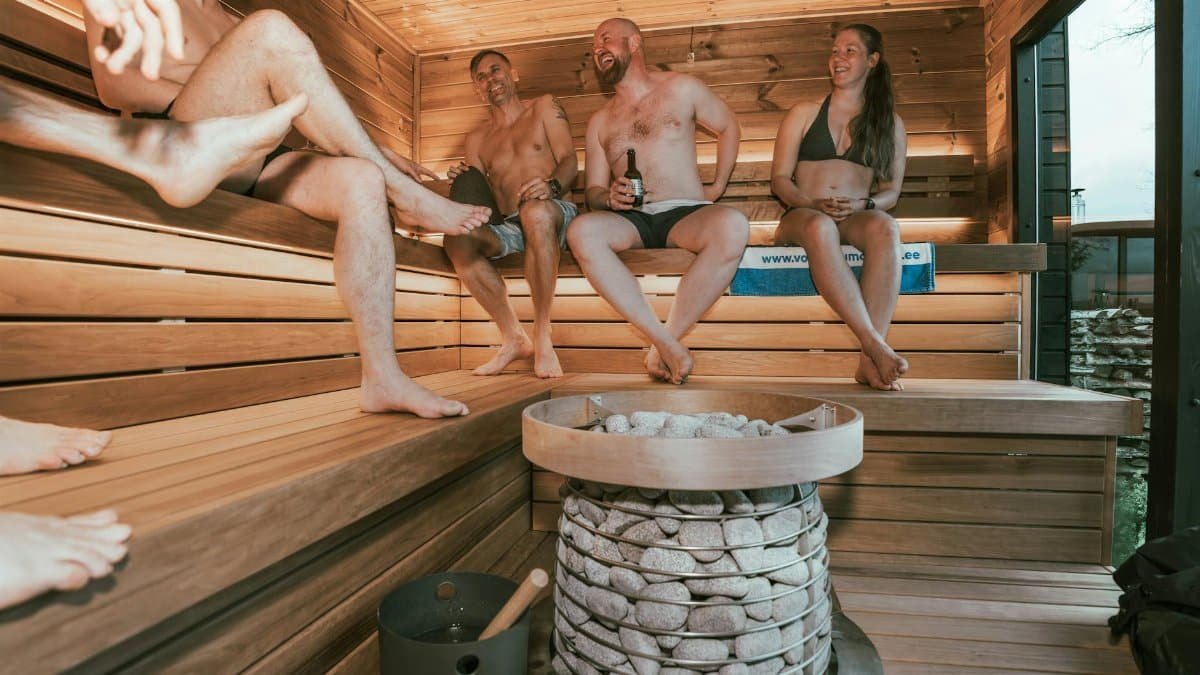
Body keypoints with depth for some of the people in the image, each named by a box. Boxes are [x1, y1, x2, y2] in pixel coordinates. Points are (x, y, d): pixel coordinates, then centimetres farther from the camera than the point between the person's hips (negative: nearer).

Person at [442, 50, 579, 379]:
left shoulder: (543, 108, 15)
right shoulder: (477, 139, 25)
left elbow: (569, 159, 0)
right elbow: (481, 197, 17)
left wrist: (552, 184, -22)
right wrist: (463, 183, -6)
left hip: (554, 215, -3)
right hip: (508, 228, 4)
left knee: (535, 211, -40)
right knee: (456, 240, -28)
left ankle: (543, 338, -31)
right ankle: (514, 338, -18)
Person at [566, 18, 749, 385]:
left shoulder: (681, 88, 13)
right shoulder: (599, 121, 20)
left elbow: (729, 126, 24)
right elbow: (593, 192, 17)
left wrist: (718, 186, 14)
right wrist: (608, 196, -7)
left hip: (686, 215, -1)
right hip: (631, 220, 2)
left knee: (733, 226, -36)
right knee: (581, 231, -33)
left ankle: (663, 346, -26)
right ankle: (667, 342, -31)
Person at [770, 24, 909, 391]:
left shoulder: (891, 124, 20)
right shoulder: (803, 114, 17)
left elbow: (891, 190, 13)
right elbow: (779, 178, 8)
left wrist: (863, 205, -12)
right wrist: (812, 203, -13)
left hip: (856, 218, 1)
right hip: (802, 216, -1)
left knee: (885, 227, -37)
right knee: (819, 227, -40)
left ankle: (869, 359, -42)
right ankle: (875, 345, -45)